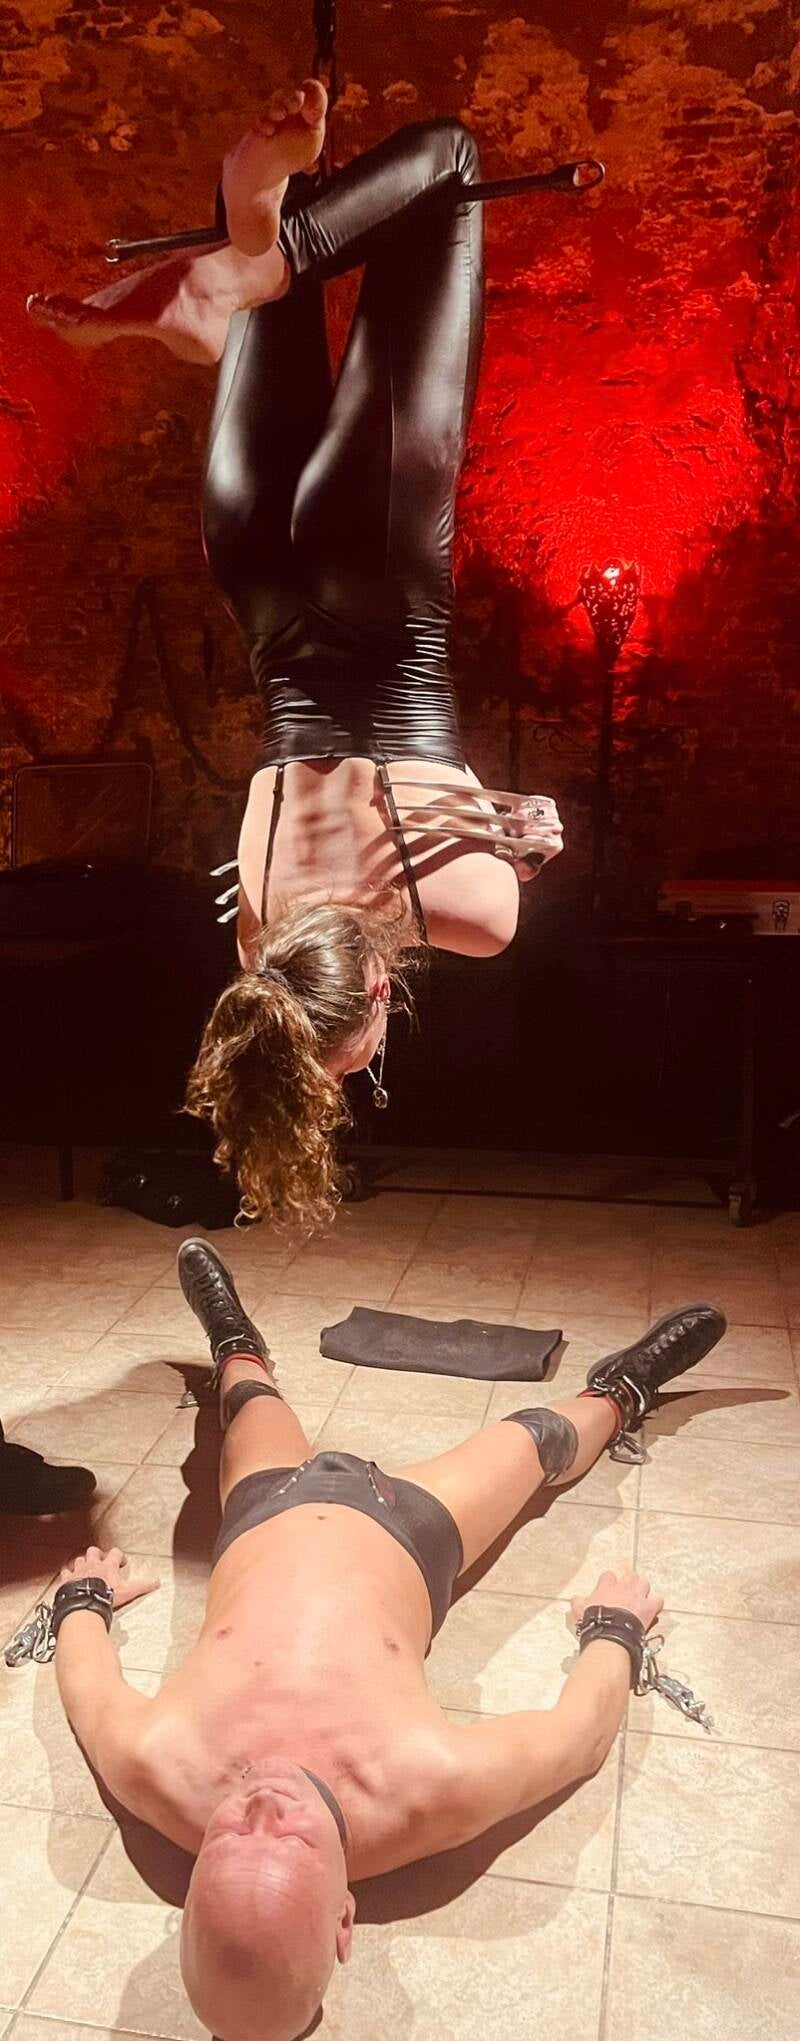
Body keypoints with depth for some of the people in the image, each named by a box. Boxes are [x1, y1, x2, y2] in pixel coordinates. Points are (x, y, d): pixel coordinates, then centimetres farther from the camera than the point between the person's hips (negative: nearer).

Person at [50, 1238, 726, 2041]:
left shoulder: (155, 1771, -45)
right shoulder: (433, 1792, -46)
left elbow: (85, 1680, -19)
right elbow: (584, 1730, -24)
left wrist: (83, 1595, 5)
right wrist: (616, 1625, -2)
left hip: (267, 1513, 1)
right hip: (401, 1532, 0)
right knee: (532, 1437, 28)